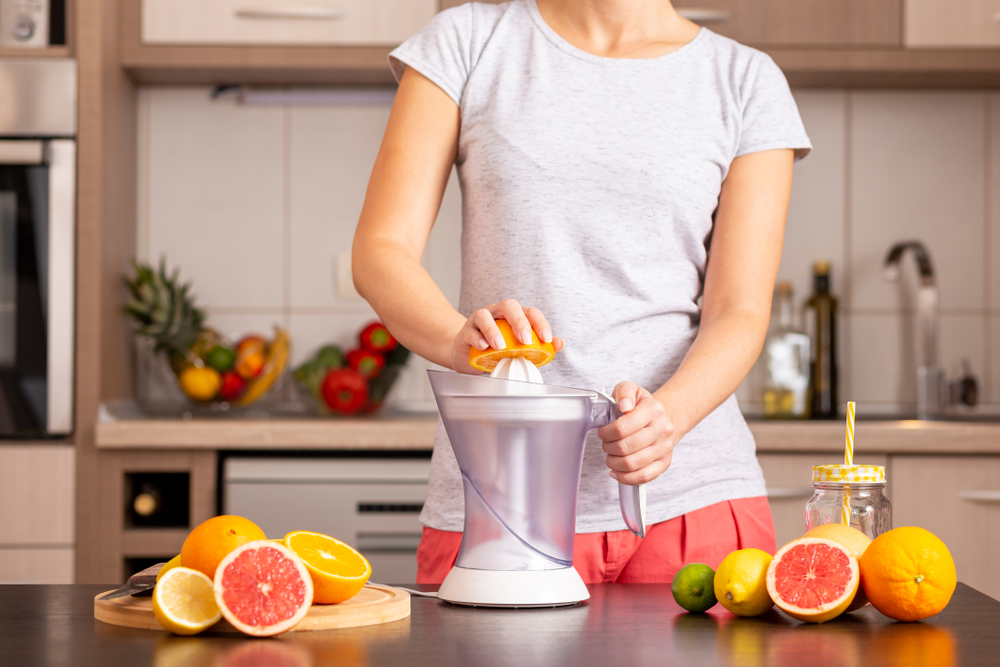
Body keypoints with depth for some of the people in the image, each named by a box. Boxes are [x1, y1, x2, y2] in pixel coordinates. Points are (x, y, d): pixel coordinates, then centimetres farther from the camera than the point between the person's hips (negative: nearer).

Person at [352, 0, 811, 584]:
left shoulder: (746, 82, 6)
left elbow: (739, 313, -1)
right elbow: (381, 250, -1)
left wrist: (667, 416, -22)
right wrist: (458, 338, -23)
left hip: (689, 494, 0)